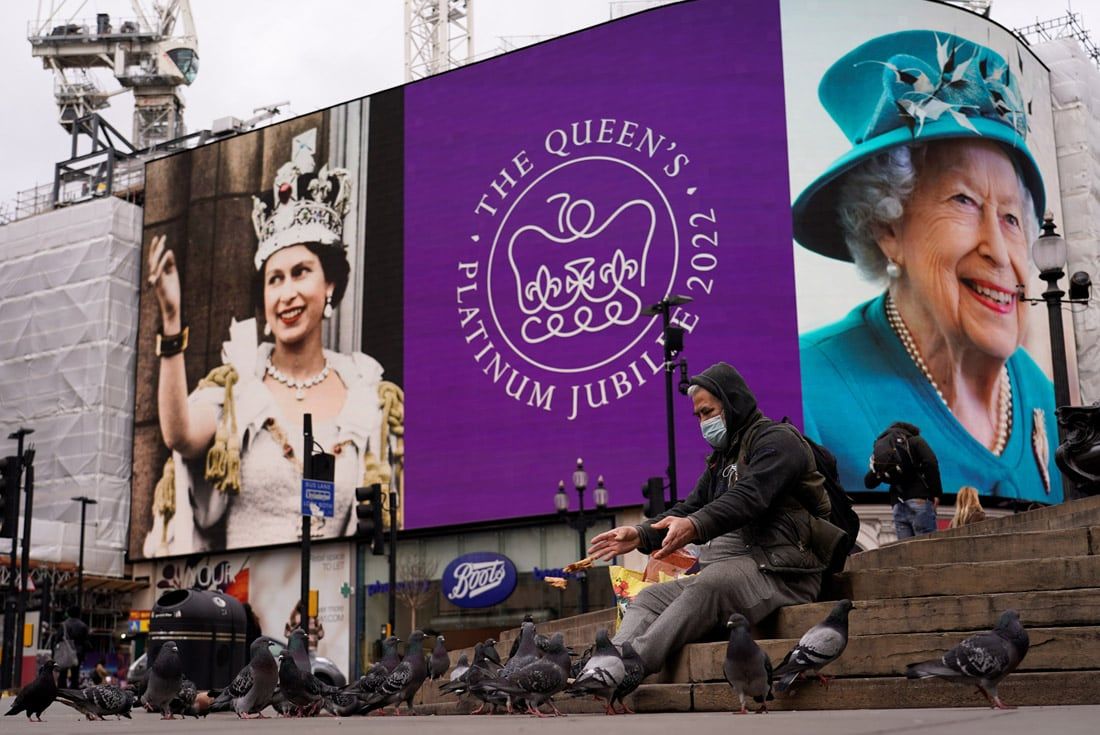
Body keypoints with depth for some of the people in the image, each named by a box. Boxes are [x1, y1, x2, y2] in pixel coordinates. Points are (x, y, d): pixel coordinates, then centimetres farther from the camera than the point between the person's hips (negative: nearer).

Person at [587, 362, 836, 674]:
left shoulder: (777, 440, -3)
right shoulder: (723, 457, 26)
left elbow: (749, 496, -21)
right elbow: (691, 508, 20)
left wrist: (695, 526, -37)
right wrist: (642, 535, 1)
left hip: (778, 572, -9)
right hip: (725, 569, 9)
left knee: (711, 583, -35)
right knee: (651, 597, -8)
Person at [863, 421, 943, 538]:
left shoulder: (881, 445, 20)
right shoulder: (915, 441, 8)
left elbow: (868, 483, 19)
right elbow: (931, 463, -10)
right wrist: (937, 493, -9)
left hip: (898, 504, 4)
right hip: (920, 500, -4)